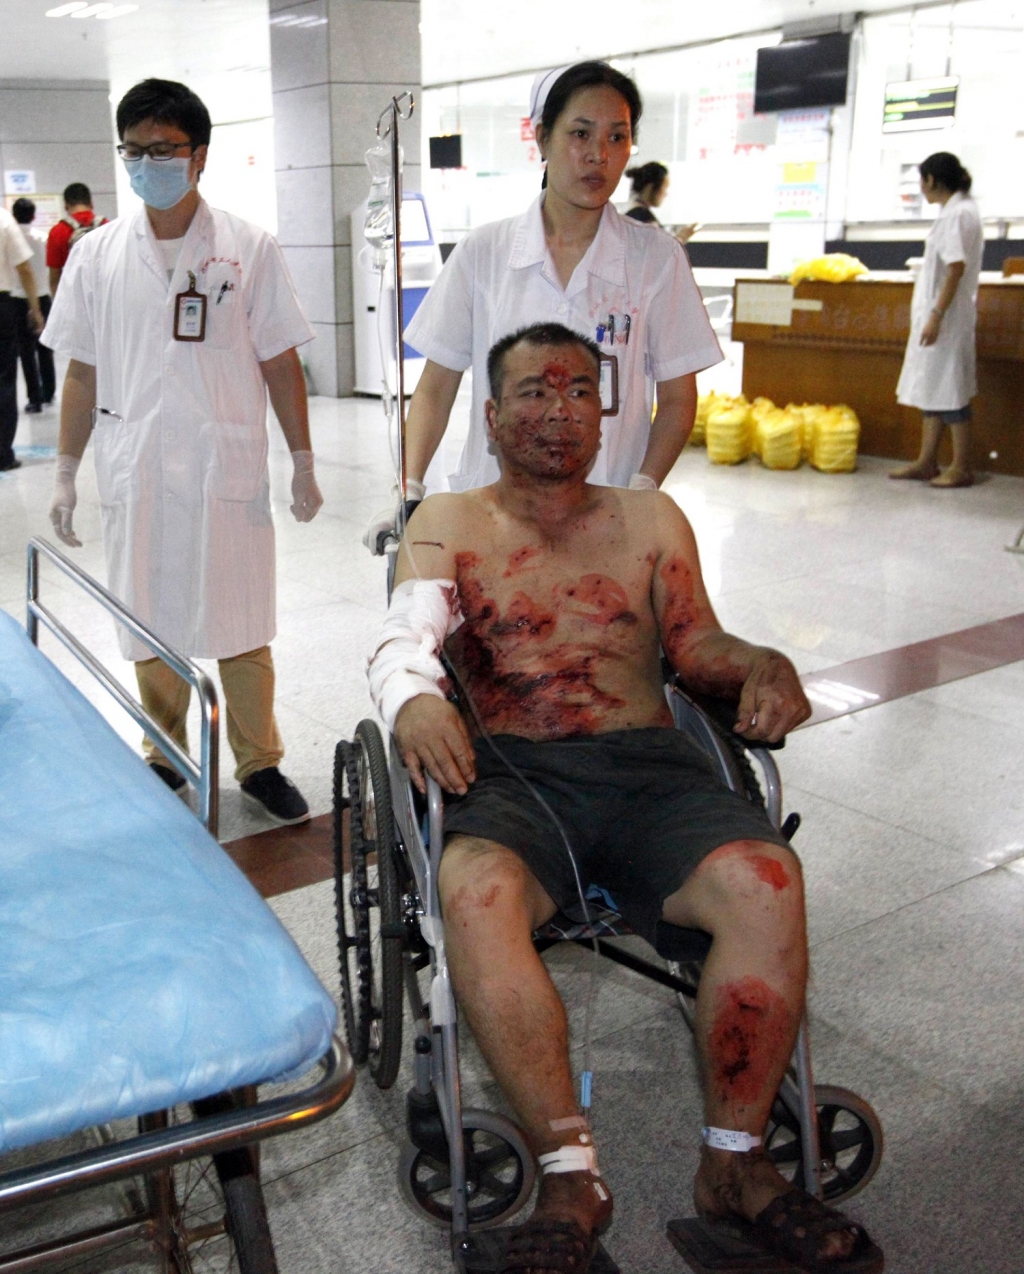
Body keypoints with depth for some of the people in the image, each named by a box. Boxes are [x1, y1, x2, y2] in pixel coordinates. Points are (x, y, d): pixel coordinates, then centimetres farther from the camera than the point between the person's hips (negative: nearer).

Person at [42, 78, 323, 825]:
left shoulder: (248, 249, 0)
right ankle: (164, 757, 29)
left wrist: (303, 464, -1)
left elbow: (281, 364, 1)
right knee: (151, 625, 11)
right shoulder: (97, 255, 5)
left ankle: (259, 764, 20)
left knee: (241, 625, 5)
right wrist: (67, 474, 7)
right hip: (135, 475, 2)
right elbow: (82, 373, 9)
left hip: (228, 472, -2)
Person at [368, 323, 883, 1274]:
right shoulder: (448, 524, 17)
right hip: (509, 774, -1)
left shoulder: (650, 520, 23)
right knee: (476, 895, -35)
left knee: (766, 879, -28)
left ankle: (734, 1163, -10)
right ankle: (570, 1175, -20)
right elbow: (403, 638, 2)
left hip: (647, 766, 2)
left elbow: (698, 644, 16)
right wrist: (413, 697, -23)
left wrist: (763, 664, -9)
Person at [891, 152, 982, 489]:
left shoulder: (958, 214, -15)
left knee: (950, 392, -4)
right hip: (935, 314, 10)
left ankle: (961, 469, 4)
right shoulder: (956, 210, 13)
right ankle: (927, 463, 19)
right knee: (931, 389, 12)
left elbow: (956, 270, -21)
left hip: (948, 317, -10)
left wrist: (936, 316, -23)